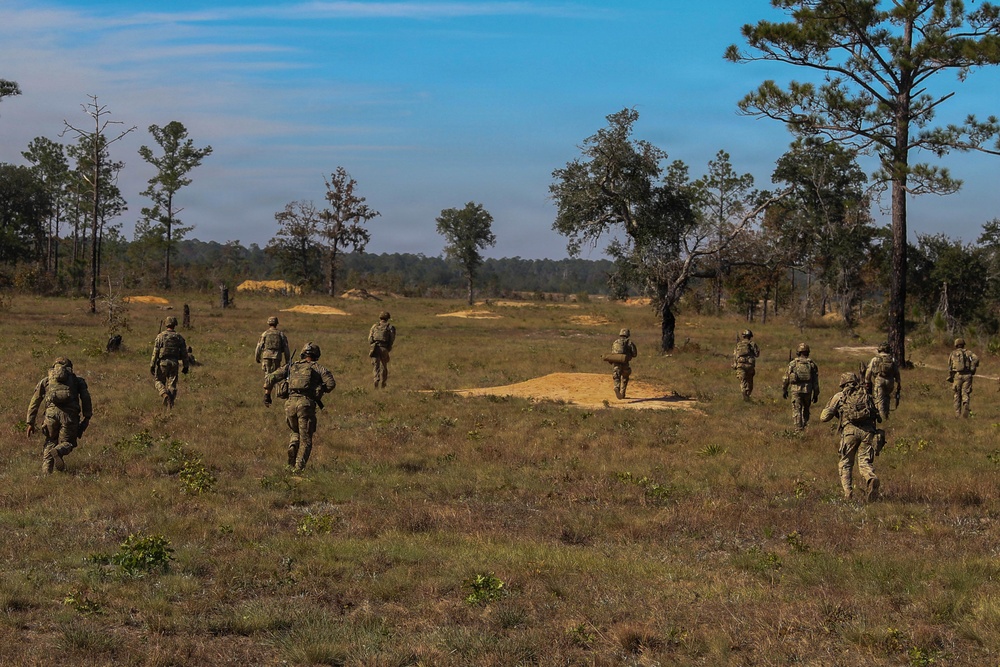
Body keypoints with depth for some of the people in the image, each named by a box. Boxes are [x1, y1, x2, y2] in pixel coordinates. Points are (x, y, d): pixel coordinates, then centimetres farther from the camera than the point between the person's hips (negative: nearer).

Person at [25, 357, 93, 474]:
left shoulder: (46, 380, 23)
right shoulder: (77, 379, 21)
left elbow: (34, 401, 18)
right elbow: (85, 397, 6)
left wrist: (30, 423, 18)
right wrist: (87, 417, 5)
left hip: (52, 412, 1)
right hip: (69, 414, -1)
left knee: (50, 441, 20)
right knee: (66, 442, 10)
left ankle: (46, 471, 3)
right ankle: (58, 452, -26)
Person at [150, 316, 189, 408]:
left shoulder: (160, 336, -6)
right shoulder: (179, 337, 3)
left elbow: (155, 352, -8)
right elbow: (184, 353, 6)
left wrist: (152, 365, -4)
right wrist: (185, 366, 14)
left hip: (163, 363, -2)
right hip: (174, 363, 2)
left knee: (159, 381, 12)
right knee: (172, 384, 8)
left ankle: (165, 394, -15)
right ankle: (170, 404, 4)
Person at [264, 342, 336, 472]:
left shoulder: (291, 366, 19)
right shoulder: (318, 368, 13)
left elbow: (270, 378, 13)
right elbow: (331, 383, -3)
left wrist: (267, 395, 24)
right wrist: (322, 391, 17)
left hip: (290, 403, 3)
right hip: (306, 404, -3)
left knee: (296, 431, 28)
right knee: (305, 439, 7)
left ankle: (292, 447, -1)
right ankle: (298, 468, -7)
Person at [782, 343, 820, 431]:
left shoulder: (793, 363, -1)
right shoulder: (812, 364, 5)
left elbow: (786, 378, 2)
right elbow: (815, 380, 4)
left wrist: (784, 390, 14)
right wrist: (816, 394, 10)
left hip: (796, 390, -2)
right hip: (808, 391, 2)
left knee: (797, 410, 0)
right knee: (806, 410, 20)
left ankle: (799, 429, -7)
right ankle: (804, 425, 20)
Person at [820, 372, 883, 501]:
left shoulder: (839, 396, 16)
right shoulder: (866, 394, 23)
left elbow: (824, 417, 14)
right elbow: (876, 415, 21)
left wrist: (828, 406, 33)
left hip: (850, 431, -1)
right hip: (868, 431, 1)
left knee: (845, 464, 13)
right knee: (865, 462, 2)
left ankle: (848, 493, 0)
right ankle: (872, 479, -30)